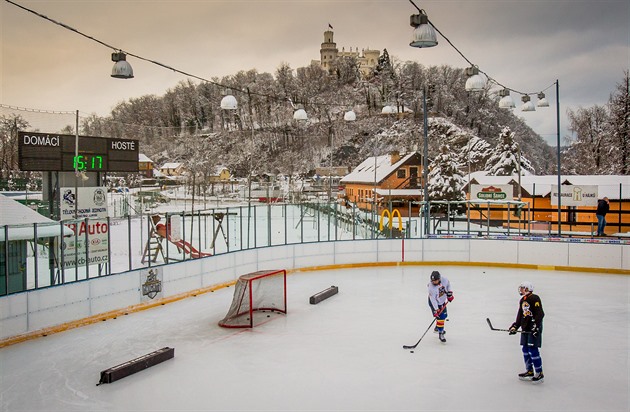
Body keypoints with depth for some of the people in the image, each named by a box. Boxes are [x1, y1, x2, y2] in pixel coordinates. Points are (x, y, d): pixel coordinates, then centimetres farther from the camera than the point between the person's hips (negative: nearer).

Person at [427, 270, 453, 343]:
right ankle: (440, 333, -1)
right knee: (440, 317, -13)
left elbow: (448, 284, 2)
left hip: (442, 301, 6)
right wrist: (436, 310, -31)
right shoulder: (431, 287, -34)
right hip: (434, 303, -6)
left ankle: (437, 327, 43)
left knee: (444, 315, 20)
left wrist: (449, 293, -1)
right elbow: (433, 299, -30)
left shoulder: (444, 280, -23)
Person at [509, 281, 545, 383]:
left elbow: (540, 313, -18)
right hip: (525, 328, 9)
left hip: (534, 329, -9)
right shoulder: (522, 301, 16)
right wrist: (515, 326, 13)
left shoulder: (534, 298, -12)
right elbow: (520, 316, 21)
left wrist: (536, 326, -24)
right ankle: (529, 371, 22)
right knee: (525, 349, 12)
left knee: (533, 350, -11)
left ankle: (539, 373, -3)